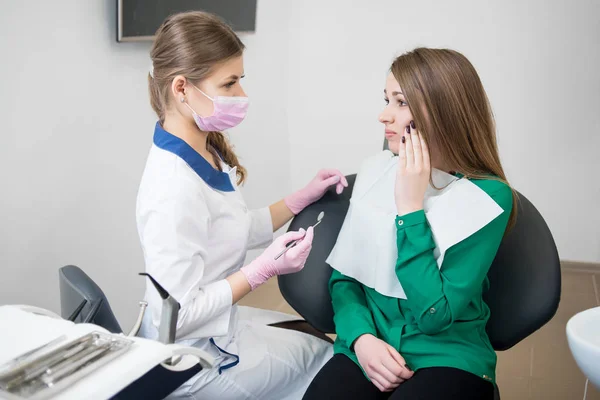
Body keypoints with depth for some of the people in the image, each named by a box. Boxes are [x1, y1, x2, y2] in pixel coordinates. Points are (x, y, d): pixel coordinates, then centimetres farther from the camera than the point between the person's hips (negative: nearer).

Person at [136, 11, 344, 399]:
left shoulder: (205, 152, -4)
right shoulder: (174, 187, -32)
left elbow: (236, 231, 7)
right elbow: (178, 315, -29)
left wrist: (304, 197, 4)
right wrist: (265, 269, -30)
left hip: (221, 324, 8)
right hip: (197, 359, -8)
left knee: (320, 336, 25)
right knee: (332, 359, 13)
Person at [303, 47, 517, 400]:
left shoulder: (488, 196, -11)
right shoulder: (377, 170, 2)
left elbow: (435, 315, -16)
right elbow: (344, 276, 7)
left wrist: (410, 207, -17)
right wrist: (360, 337, -12)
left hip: (448, 357, -3)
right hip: (367, 349, 3)